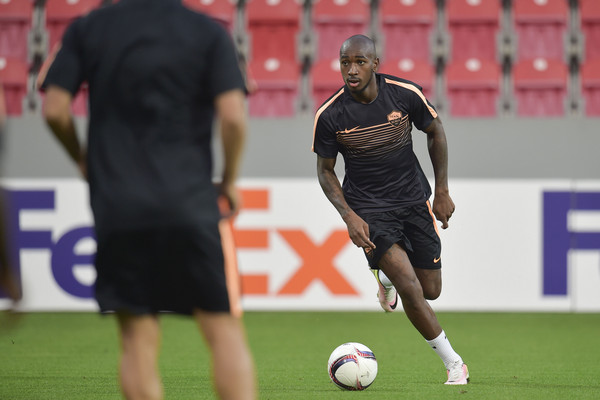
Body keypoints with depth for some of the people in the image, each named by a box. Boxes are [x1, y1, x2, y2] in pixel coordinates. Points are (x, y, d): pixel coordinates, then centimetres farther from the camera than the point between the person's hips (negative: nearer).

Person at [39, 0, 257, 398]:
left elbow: (55, 109, 1)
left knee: (139, 343, 4)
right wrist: (230, 181, 7)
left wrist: (82, 159, 19)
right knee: (225, 331, 3)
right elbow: (233, 116, -8)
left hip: (117, 205, 2)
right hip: (189, 202, -1)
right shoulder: (209, 33, 2)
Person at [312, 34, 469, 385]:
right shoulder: (330, 115, -16)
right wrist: (349, 217, -14)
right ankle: (453, 363, 0)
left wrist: (443, 192, 3)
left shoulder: (405, 93, -14)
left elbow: (436, 132, 4)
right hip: (368, 206, -2)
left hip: (414, 198, 2)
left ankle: (387, 277, 43)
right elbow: (325, 170, -2)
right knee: (410, 288, -16)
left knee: (431, 290, 8)